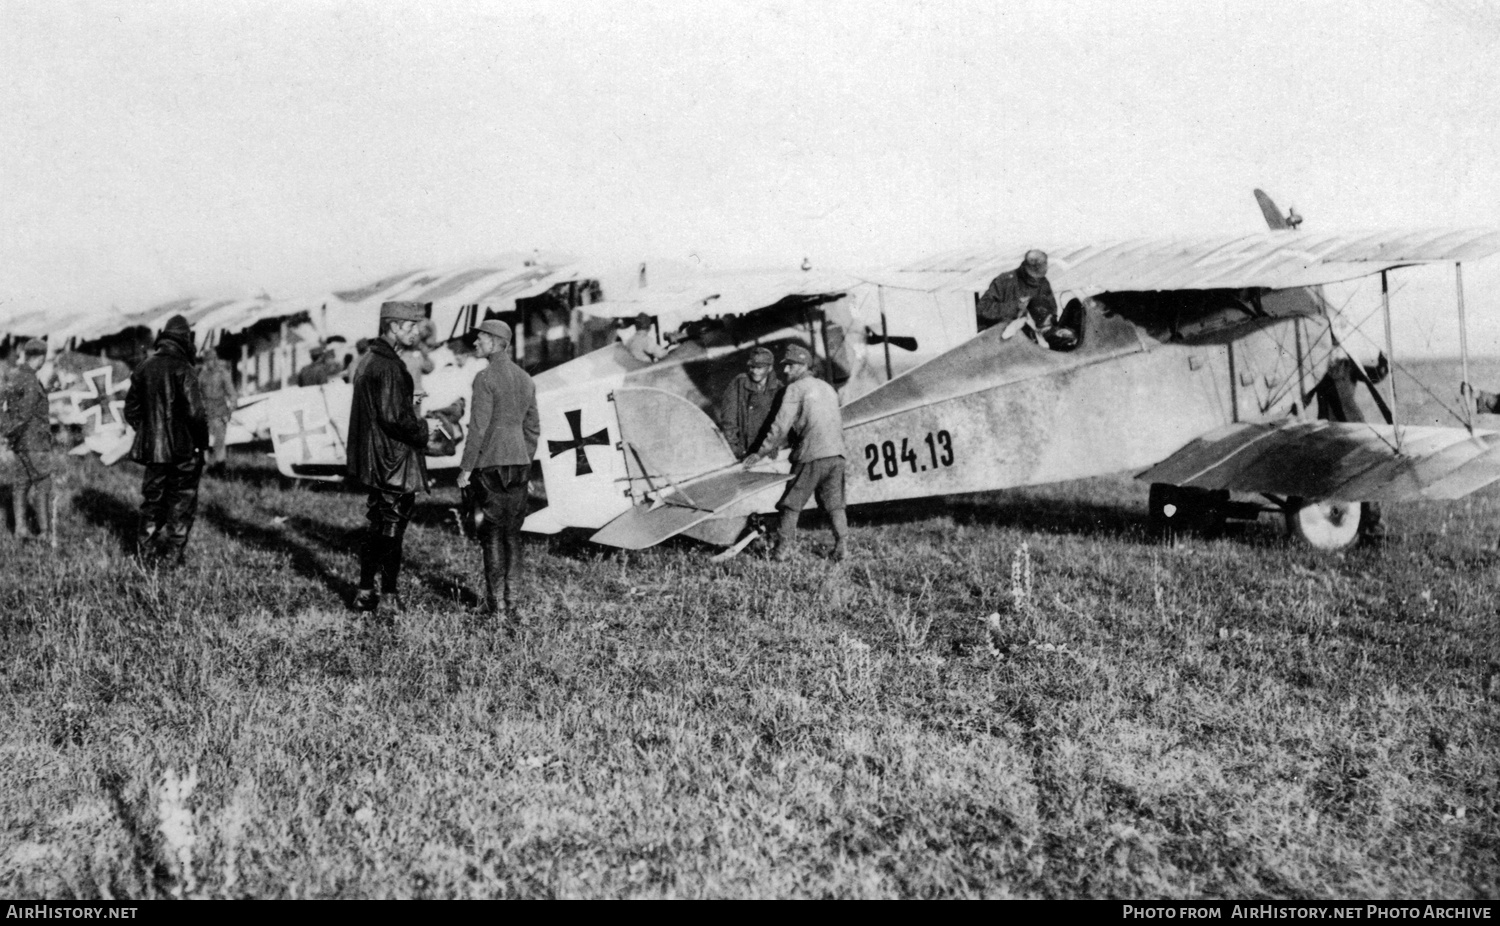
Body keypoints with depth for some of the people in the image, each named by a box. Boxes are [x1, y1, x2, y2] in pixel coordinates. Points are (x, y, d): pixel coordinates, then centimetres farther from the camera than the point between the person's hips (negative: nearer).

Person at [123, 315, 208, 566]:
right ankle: (173, 555, 6)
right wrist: (202, 442, -8)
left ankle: (146, 553, 17)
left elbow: (131, 409, 11)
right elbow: (195, 411, -19)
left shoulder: (144, 368, 5)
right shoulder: (183, 369, -14)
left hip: (152, 448, 5)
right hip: (182, 449, -5)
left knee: (152, 499, 15)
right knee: (182, 502, 5)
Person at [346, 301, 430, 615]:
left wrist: (408, 402, 16)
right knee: (392, 528, -2)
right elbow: (393, 417, -24)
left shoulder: (368, 360, 14)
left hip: (372, 461, 10)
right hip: (393, 462, -10)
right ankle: (390, 598, 5)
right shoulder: (388, 366, -19)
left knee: (377, 527, 16)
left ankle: (366, 593, 21)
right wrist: (423, 432, -10)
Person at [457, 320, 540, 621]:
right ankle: (512, 602, 11)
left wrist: (465, 469, -9)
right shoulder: (525, 379, 11)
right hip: (519, 462, 6)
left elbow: (478, 427, -15)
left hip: (491, 464, -6)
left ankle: (495, 603, 2)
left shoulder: (486, 378, -11)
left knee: (492, 534, 0)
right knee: (512, 534, 10)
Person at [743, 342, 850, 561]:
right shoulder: (828, 388, 22)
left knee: (791, 504, 3)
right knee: (834, 504, 12)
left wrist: (761, 453, -2)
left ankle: (784, 549, 2)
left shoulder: (796, 388, 0)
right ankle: (842, 547, 6)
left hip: (811, 456, -6)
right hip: (836, 454, 7)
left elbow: (781, 426, -6)